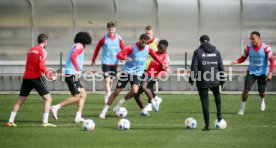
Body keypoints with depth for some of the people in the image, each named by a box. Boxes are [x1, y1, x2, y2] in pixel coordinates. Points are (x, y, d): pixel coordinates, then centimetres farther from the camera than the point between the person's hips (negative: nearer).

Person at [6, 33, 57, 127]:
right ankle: (45, 122, -9)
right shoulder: (42, 51, -7)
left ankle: (10, 121, 10)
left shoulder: (31, 50, 14)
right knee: (48, 99, 0)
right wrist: (50, 76, -10)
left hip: (26, 77, 7)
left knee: (20, 100, 13)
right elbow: (41, 67, -18)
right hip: (36, 77, -7)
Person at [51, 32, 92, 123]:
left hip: (74, 75, 10)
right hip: (72, 74, -10)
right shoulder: (79, 46, -7)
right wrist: (78, 70, -27)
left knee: (83, 95, 9)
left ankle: (78, 116, 4)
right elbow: (73, 57, -24)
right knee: (77, 97, -11)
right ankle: (56, 108, -13)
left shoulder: (76, 46, 23)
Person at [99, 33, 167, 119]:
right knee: (116, 92, -3)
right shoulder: (132, 47, -14)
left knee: (134, 91, -23)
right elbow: (119, 55, -23)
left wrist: (163, 64, 15)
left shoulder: (148, 49, -1)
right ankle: (105, 110, 9)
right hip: (127, 72, -3)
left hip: (137, 73, 3)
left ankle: (120, 103, 3)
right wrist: (125, 58, -43)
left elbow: (155, 57, 18)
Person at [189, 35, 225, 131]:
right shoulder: (216, 52, 3)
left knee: (205, 103, 5)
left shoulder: (197, 52, -7)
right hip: (214, 81, 3)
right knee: (217, 95, 33)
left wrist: (192, 80, -2)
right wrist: (222, 81, 13)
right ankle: (219, 115, 32)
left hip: (202, 82, -3)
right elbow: (221, 67, 5)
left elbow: (194, 67, -11)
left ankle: (207, 125, 6)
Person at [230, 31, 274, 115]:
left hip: (262, 73, -1)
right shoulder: (249, 48, -10)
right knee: (246, 89, -12)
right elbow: (243, 58, 2)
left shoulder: (265, 48, -16)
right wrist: (236, 62, -19)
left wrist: (270, 73, -20)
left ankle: (262, 100, 43)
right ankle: (242, 108, 3)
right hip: (251, 72, 1)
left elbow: (272, 61, -11)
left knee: (262, 92, 6)